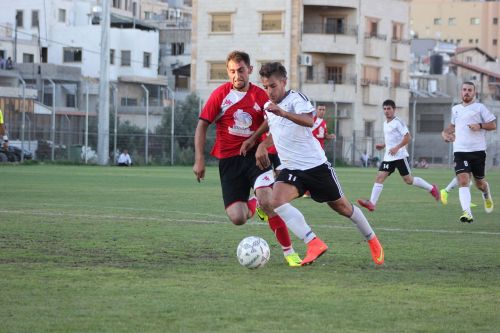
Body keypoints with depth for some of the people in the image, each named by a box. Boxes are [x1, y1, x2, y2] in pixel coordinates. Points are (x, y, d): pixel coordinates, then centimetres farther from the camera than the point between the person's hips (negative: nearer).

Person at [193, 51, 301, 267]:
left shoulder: (260, 96, 0)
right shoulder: (221, 94, -2)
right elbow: (202, 125, 0)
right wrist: (199, 159, -5)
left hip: (255, 157, 0)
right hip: (229, 160, 0)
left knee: (267, 202, -25)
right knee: (237, 218, -10)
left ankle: (289, 251, -12)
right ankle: (254, 205, 29)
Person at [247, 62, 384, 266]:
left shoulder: (296, 99, -12)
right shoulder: (268, 107, 10)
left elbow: (309, 120, -34)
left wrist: (282, 112, -50)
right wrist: (262, 146, 11)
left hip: (315, 165, -5)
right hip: (291, 169, 5)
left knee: (341, 206, 9)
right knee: (277, 200, -25)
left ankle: (372, 240, 33)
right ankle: (314, 244, -28)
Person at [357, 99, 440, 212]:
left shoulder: (398, 122, -10)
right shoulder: (385, 123, 16)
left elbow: (407, 137, -16)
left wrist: (396, 148, -23)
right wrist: (383, 145, 14)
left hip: (400, 156, -8)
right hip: (388, 157, 8)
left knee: (408, 179, -2)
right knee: (379, 177, -8)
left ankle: (431, 188, 17)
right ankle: (372, 203, -16)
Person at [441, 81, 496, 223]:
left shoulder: (480, 107, 0)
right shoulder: (455, 109, 14)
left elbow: (493, 125, -1)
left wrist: (480, 126, -18)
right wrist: (445, 132, 13)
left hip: (478, 150, -2)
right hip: (460, 151, 2)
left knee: (479, 183, 10)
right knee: (463, 181, -17)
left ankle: (486, 194, 48)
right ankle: (467, 213, -26)